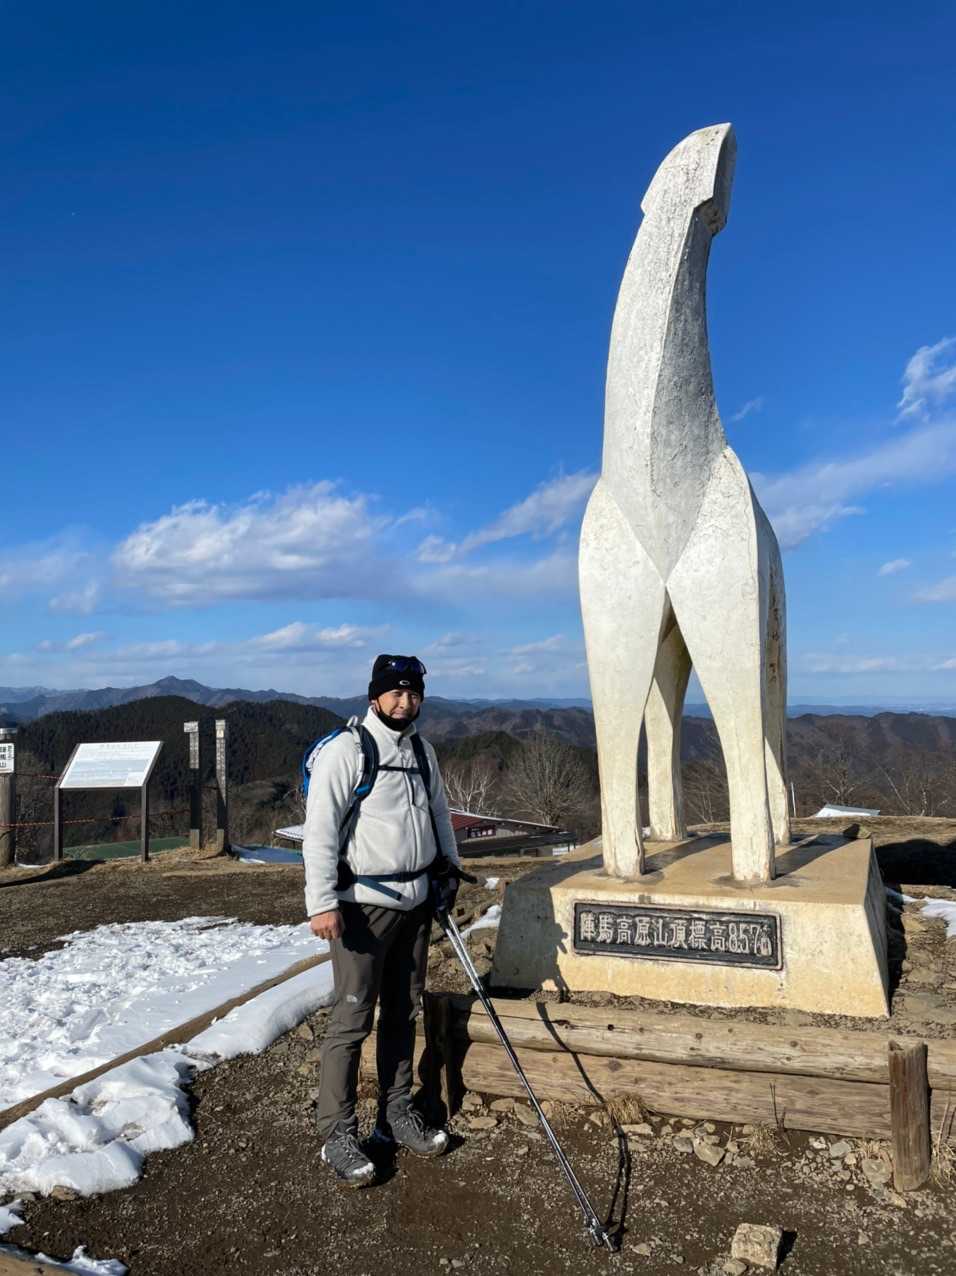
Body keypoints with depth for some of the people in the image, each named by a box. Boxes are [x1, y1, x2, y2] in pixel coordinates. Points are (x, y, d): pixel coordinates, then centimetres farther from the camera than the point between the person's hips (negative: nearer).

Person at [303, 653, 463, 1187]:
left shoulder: (422, 750, 11)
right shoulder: (345, 749, -12)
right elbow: (320, 829, -16)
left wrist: (449, 864, 18)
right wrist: (322, 902, -20)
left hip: (417, 901, 7)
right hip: (363, 904, -7)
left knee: (404, 1012, 15)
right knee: (353, 1017, -2)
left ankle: (397, 1112, 30)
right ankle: (339, 1133, 12)